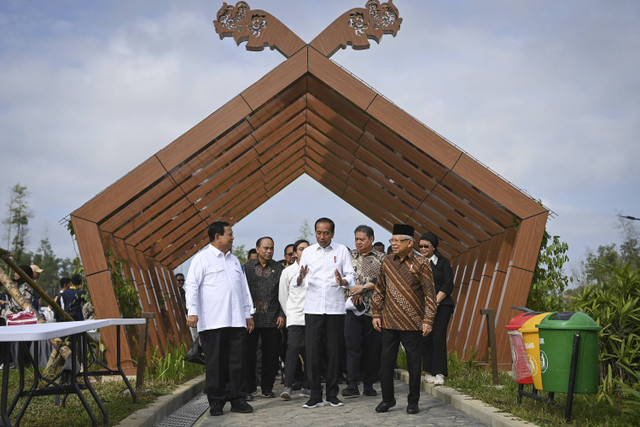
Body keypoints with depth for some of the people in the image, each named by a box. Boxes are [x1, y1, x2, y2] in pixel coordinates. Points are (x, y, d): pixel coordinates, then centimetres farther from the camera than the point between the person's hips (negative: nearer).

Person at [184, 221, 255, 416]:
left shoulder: (234, 260, 21)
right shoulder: (202, 259, 1)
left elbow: (244, 288, 24)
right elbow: (191, 286, -6)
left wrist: (248, 314, 20)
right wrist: (192, 312, -17)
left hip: (236, 321, 6)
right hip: (212, 322, -5)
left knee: (237, 362, 4)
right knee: (215, 363, 0)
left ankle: (236, 399, 11)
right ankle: (216, 402, 7)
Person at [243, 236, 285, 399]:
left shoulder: (278, 268, 8)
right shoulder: (247, 267, 7)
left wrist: (282, 315, -2)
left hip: (272, 319, 1)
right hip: (251, 317, -1)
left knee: (271, 355, 4)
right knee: (249, 353, 2)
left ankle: (267, 388, 16)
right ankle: (248, 388, 12)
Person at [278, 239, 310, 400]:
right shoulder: (288, 271, 7)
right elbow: (283, 296, 13)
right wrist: (289, 314, 11)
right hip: (295, 317, -2)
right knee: (293, 347, -16)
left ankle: (306, 386, 10)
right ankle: (288, 386, -16)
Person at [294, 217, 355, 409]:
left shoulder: (341, 250, 5)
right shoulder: (308, 252, 9)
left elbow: (351, 277, 1)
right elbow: (296, 282, 5)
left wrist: (342, 281, -21)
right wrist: (300, 277, -18)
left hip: (335, 308, 0)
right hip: (313, 308, 1)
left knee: (334, 352, 3)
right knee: (313, 352, -3)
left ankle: (332, 394, 14)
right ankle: (315, 396, 4)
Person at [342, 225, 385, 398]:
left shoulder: (381, 258, 7)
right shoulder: (349, 256, 13)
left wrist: (363, 287, -14)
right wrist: (354, 292, -7)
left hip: (373, 308, 0)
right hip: (352, 308, 0)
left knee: (373, 348, 3)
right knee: (352, 346, -7)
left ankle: (369, 384, 14)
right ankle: (352, 385, -8)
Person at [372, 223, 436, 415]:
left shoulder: (420, 264, -6)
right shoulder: (387, 261, 8)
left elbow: (430, 294, -6)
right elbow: (379, 290, 15)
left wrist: (428, 320, -10)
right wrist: (376, 314, 10)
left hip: (412, 325, -4)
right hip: (388, 323, 4)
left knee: (414, 363, 4)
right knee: (386, 362, 7)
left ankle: (413, 402, 17)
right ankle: (387, 399, 20)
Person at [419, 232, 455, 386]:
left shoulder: (443, 262, 7)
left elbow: (448, 285, 1)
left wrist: (436, 300, -9)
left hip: (441, 305, -2)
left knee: (439, 337, -9)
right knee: (426, 338, -1)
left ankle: (439, 374, -7)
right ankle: (429, 371, 8)